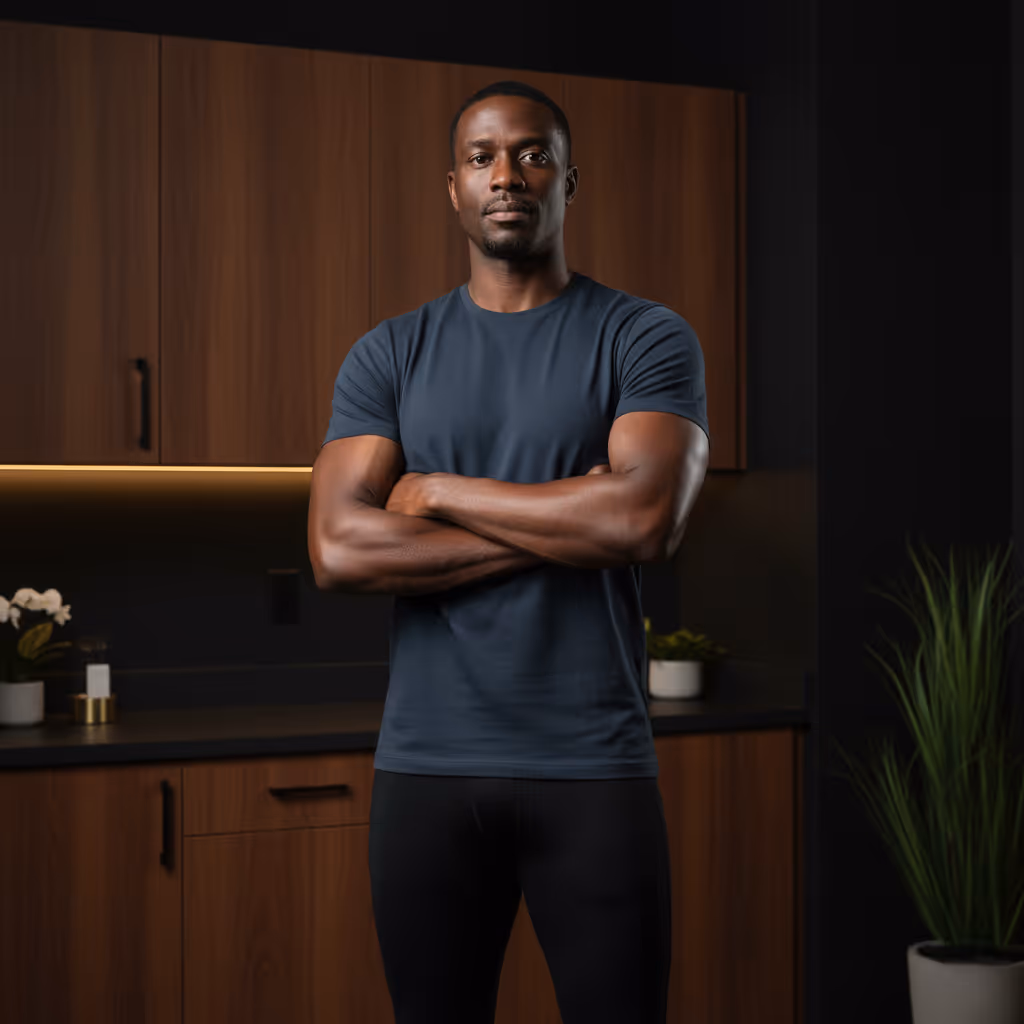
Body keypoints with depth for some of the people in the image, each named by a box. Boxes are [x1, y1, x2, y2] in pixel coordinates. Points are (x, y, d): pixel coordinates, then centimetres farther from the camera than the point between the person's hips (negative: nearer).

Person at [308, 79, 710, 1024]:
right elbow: (338, 550, -8)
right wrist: (562, 528, -11)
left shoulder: (647, 339, 1)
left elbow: (647, 518, -16)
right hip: (425, 765, 2)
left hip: (594, 766, -2)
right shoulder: (389, 354, 6)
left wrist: (441, 492, -8)